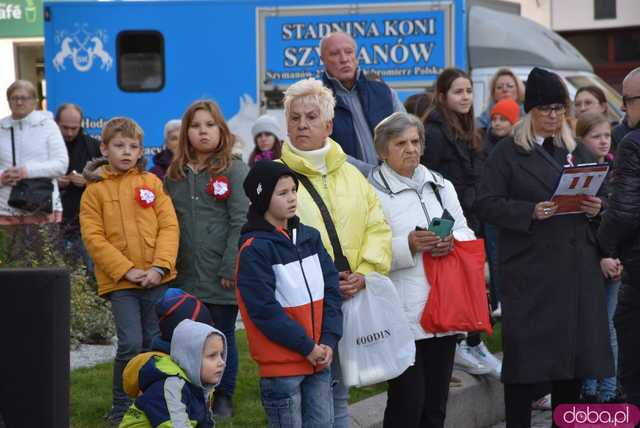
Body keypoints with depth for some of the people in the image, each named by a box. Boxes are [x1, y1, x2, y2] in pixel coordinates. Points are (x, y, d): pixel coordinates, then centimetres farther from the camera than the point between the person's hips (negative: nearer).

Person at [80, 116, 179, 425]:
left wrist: (160, 266, -12)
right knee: (131, 345, -9)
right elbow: (94, 237, -4)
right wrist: (126, 270, -12)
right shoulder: (95, 190, 2)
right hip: (119, 281, -2)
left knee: (155, 343, 9)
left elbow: (169, 226, 1)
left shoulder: (151, 182, 7)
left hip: (156, 278, 2)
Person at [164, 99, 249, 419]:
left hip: (221, 275, -4)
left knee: (223, 336, 5)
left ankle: (223, 399, 17)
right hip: (185, 276, 4)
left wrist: (231, 268, -13)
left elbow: (241, 222, -7)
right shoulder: (175, 174, 12)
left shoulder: (234, 170, -2)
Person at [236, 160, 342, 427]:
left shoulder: (310, 238, 9)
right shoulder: (254, 250, -12)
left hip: (319, 357, 6)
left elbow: (330, 290, 7)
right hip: (281, 364, -6)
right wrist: (307, 346, -13)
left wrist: (329, 340, -4)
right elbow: (265, 310, -16)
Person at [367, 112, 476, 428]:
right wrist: (408, 246, -22)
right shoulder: (373, 192, -6)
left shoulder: (442, 186, 17)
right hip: (403, 316, -6)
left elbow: (467, 233, 15)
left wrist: (453, 241, -6)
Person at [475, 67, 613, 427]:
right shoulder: (509, 152, 2)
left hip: (578, 267, 5)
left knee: (575, 346, 6)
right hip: (531, 269, -5)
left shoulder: (578, 152, 18)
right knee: (527, 355, -5)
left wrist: (596, 208, -1)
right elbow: (488, 204, -6)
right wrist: (531, 212, -19)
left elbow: (598, 198, 22)